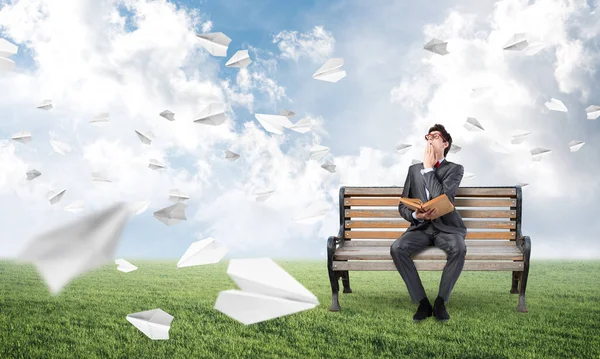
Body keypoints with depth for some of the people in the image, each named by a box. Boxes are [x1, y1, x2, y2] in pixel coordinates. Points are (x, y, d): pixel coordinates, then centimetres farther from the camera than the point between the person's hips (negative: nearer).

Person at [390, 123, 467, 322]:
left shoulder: (455, 169, 4)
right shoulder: (414, 169, 15)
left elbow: (441, 197, -15)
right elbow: (403, 206, 11)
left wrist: (429, 168, -7)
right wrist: (415, 215, -12)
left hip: (446, 226, -3)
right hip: (420, 227, 3)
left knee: (459, 248, -36)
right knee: (397, 248, -28)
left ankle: (440, 302, -20)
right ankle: (422, 302, -20)